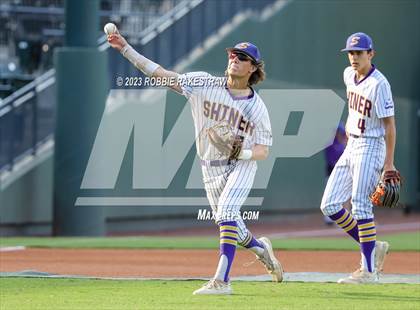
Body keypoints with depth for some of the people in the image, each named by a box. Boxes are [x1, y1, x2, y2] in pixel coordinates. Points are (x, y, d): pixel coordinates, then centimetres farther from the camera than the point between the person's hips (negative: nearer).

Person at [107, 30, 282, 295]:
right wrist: (126, 49, -18)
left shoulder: (257, 108, -9)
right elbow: (162, 74, -10)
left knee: (227, 212, -26)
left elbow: (263, 151, -9)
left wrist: (241, 152, -31)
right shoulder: (204, 84, -6)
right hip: (212, 170, 3)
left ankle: (221, 280, -30)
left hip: (242, 166, -3)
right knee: (231, 227, 12)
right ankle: (261, 248, 45)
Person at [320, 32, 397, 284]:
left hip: (371, 147, -9)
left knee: (360, 204, -14)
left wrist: (389, 164, -19)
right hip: (351, 146, 9)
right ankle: (374, 248, 14)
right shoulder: (349, 75, 7)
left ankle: (369, 270, -10)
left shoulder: (379, 83, -17)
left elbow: (390, 125, -16)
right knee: (330, 205, 4)